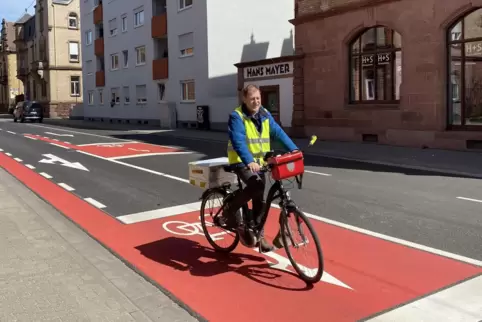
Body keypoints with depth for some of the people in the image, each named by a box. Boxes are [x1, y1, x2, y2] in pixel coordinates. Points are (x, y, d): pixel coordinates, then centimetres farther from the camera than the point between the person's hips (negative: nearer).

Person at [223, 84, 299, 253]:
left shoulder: (265, 115, 4)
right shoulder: (236, 116, -15)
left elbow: (278, 132, -1)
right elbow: (238, 142, -27)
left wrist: (293, 149, -16)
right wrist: (249, 161, -42)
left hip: (259, 162, 6)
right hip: (241, 162, -6)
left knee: (259, 200, 7)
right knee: (256, 185, -30)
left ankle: (258, 235, 20)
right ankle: (230, 210, -7)